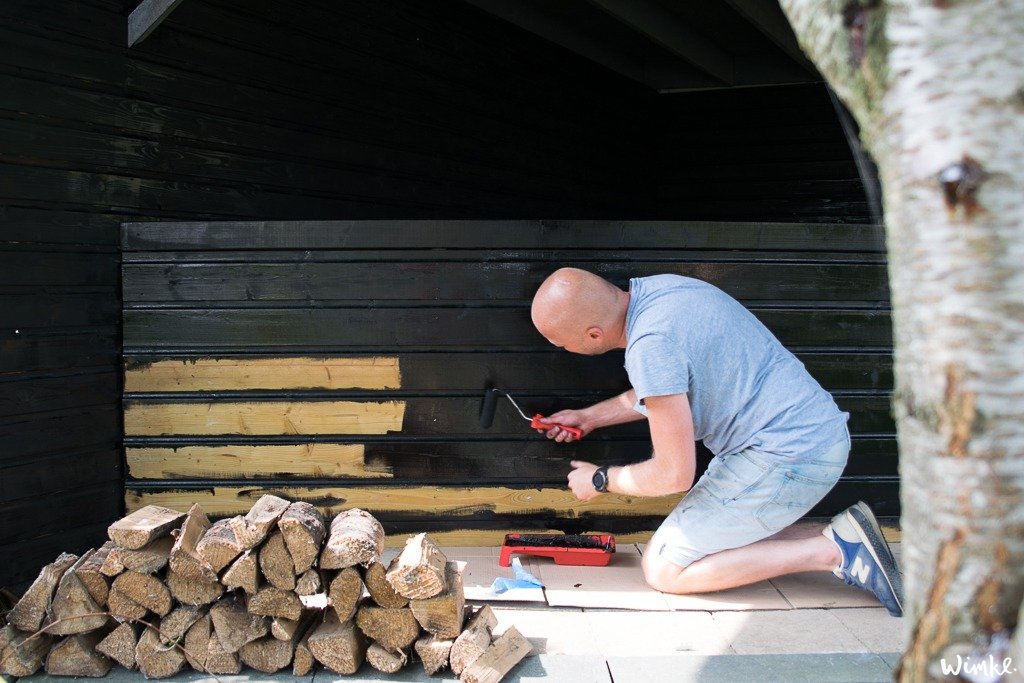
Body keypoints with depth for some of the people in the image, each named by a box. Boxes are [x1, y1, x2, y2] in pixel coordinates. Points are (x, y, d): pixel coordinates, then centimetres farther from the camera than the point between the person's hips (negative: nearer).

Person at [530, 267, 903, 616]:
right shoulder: (653, 289, 3)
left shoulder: (651, 345, -25)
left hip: (789, 457, -9)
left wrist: (600, 480, 0)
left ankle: (834, 552, -4)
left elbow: (674, 475, -17)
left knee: (663, 570, -2)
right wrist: (588, 417, 27)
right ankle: (840, 539, 8)